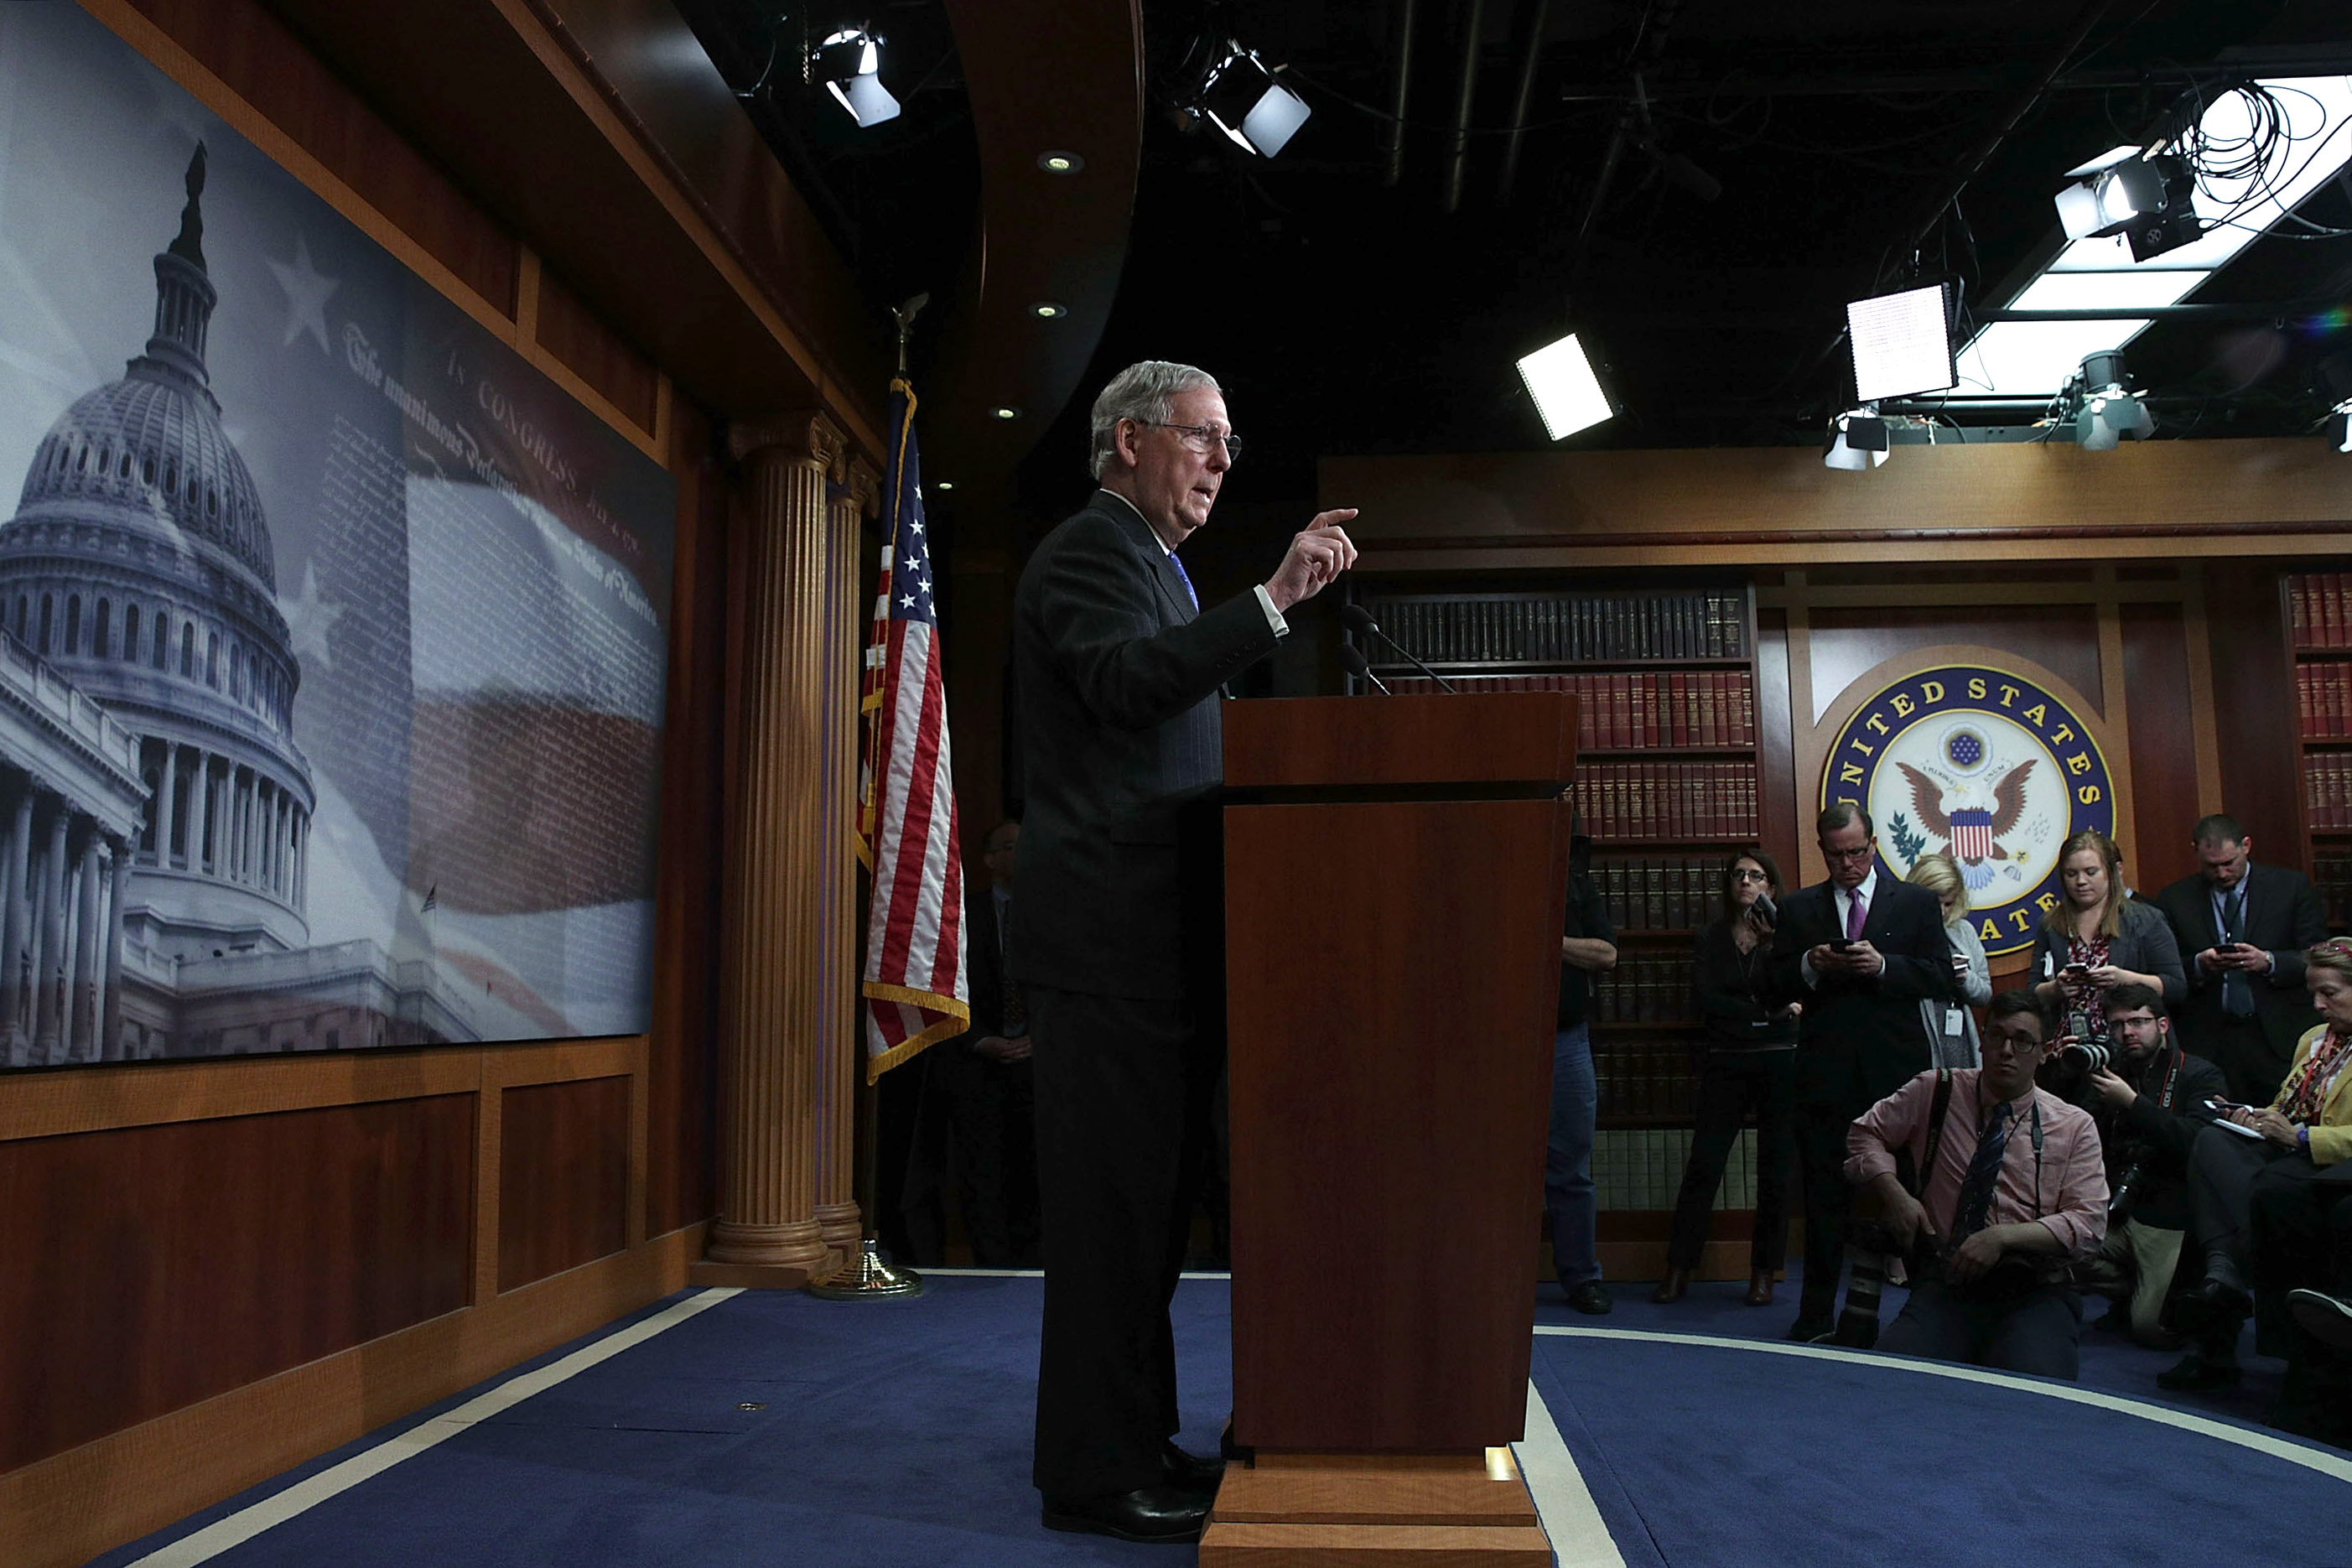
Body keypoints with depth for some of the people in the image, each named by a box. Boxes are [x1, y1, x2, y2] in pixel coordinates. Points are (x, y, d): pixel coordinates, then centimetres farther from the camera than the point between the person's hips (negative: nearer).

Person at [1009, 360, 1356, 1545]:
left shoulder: (1149, 563, 26)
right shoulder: (1088, 550, -5)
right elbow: (1123, 681, -26)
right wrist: (1273, 598, -28)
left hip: (1155, 943, 10)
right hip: (1105, 936, -10)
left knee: (1146, 1202, 14)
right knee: (1110, 1203, -5)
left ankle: (1136, 1441, 24)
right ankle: (1094, 1472, 5)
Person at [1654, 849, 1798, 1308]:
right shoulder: (1710, 939, 11)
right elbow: (1704, 998, -3)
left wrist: (1775, 929, -16)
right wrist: (1767, 1012, -8)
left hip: (1780, 1062, -1)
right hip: (1726, 1063, 1)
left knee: (1775, 1170, 2)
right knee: (1702, 1165, -4)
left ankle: (1764, 1274, 12)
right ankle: (1678, 1271, 2)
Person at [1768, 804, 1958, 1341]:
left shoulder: (1916, 902, 10)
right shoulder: (1798, 909, 12)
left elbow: (1941, 978, 1)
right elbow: (1776, 989, 8)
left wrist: (1882, 965, -13)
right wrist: (1810, 966, -11)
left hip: (1895, 1070, -1)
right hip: (1825, 1071, 1)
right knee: (1824, 1191, 3)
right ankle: (1816, 1311, 9)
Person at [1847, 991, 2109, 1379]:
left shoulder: (2074, 1126, 8)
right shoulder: (1935, 1092, 10)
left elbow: (2089, 1222, 0)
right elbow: (1866, 1134, 20)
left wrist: (2002, 1237, -14)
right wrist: (1895, 1193, 0)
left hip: (2034, 1293, 1)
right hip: (1944, 1286, 0)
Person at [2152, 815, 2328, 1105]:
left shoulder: (2293, 887, 6)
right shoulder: (2174, 899, 7)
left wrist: (2268, 962, -15)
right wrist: (2198, 965, -15)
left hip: (2280, 1040, 0)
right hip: (2207, 1045, 0)